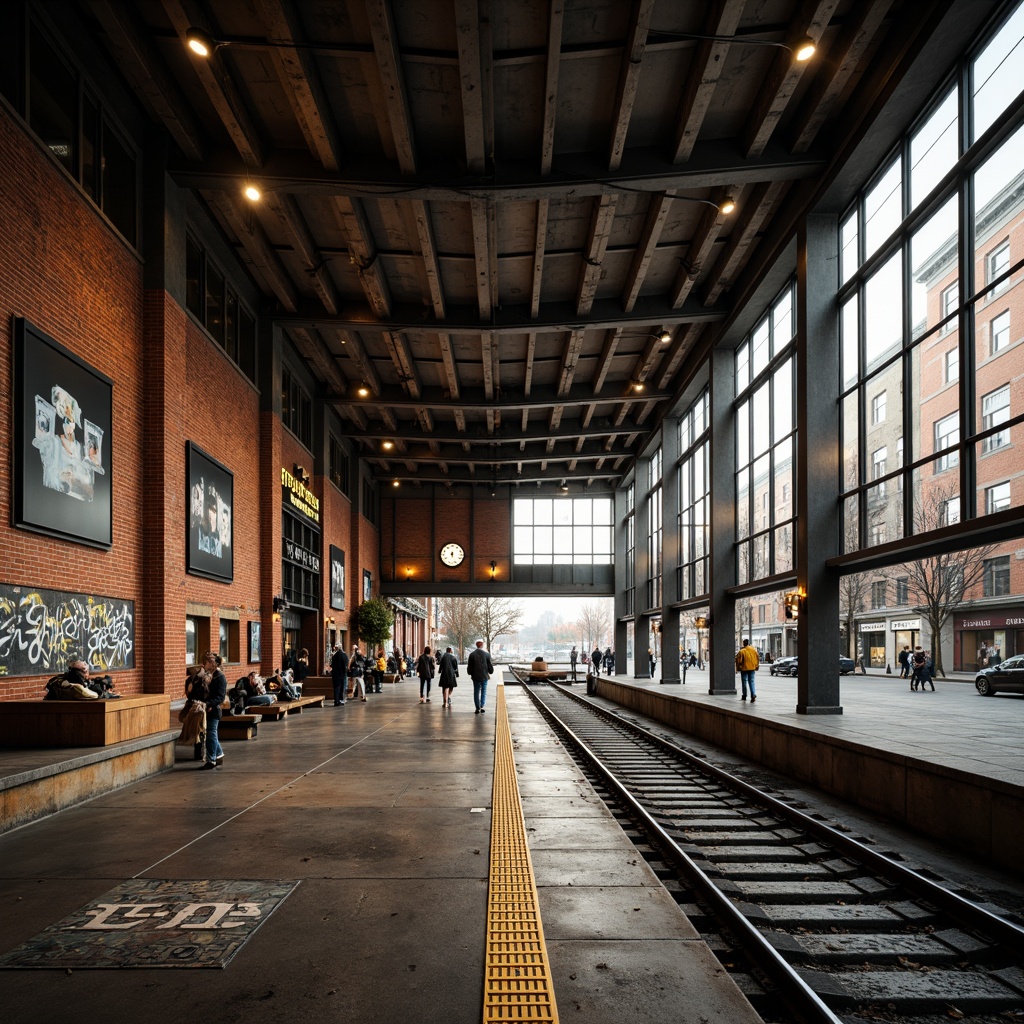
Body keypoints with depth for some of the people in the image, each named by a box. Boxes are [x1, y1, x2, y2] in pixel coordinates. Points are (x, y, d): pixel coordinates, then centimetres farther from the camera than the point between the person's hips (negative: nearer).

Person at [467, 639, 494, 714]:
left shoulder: (472, 654, -5)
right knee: (484, 691, 11)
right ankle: (481, 707, 0)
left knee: (476, 692, 10)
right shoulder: (486, 654, -8)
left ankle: (477, 708, 10)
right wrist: (490, 671, 18)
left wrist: (470, 674, 16)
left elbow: (469, 666, 0)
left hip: (475, 676, 1)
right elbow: (490, 666, -2)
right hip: (484, 676, -1)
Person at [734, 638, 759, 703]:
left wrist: (738, 668, 2)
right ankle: (753, 695, -10)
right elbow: (758, 659, 9)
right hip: (752, 669, 4)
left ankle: (744, 696, 18)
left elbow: (738, 661, -10)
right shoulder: (754, 650, 2)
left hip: (744, 669, -4)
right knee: (751, 682, 7)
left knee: (744, 682, 8)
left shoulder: (741, 651, -13)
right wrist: (756, 667, 18)